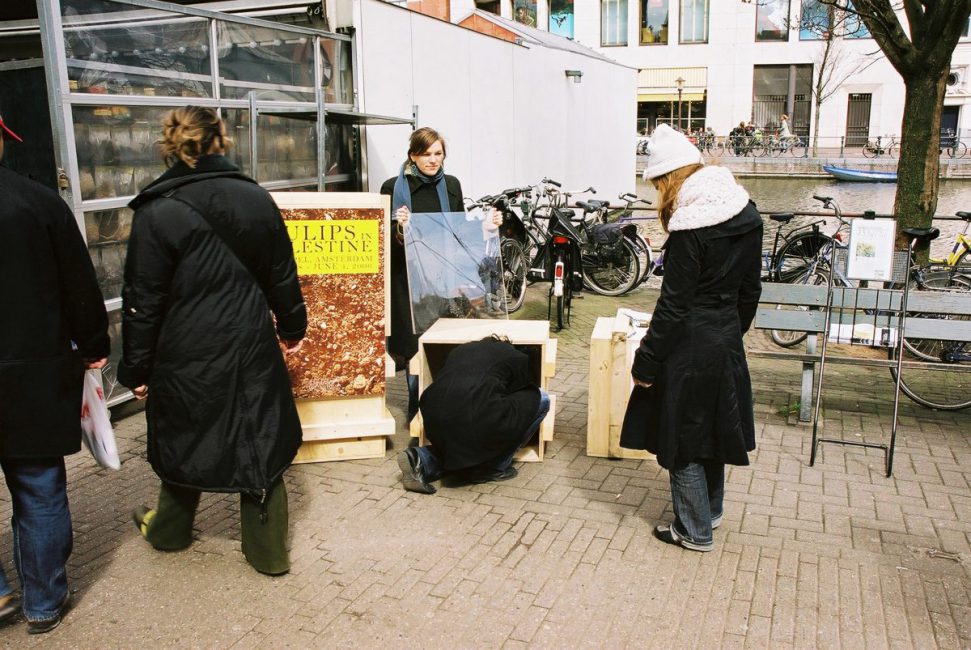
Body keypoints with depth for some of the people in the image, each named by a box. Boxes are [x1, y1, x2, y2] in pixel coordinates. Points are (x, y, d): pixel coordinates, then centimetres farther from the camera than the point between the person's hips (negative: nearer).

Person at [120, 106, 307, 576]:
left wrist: (137, 369, 0)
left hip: (188, 353, -2)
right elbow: (282, 276, 7)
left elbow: (144, 302, -9)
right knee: (258, 443, 11)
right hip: (252, 350, 2)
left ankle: (169, 529, 43)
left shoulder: (157, 211, -11)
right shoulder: (257, 199, -1)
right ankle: (268, 550, 21)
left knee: (183, 440, 19)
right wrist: (292, 327, 21)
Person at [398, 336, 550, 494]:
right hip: (477, 420, -6)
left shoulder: (459, 350, 29)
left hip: (433, 422, 6)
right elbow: (526, 391, 28)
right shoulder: (517, 357, 18)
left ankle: (420, 460, 9)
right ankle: (493, 468, 16)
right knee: (541, 399, 15)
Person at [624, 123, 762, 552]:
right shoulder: (746, 212, 3)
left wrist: (646, 362, -14)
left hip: (690, 346, -8)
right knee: (712, 425, 23)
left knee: (681, 434, 7)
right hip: (727, 339, 8)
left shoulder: (690, 227, -21)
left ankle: (695, 531, 21)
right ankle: (711, 510, 41)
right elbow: (750, 288, 10)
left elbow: (674, 304, -20)